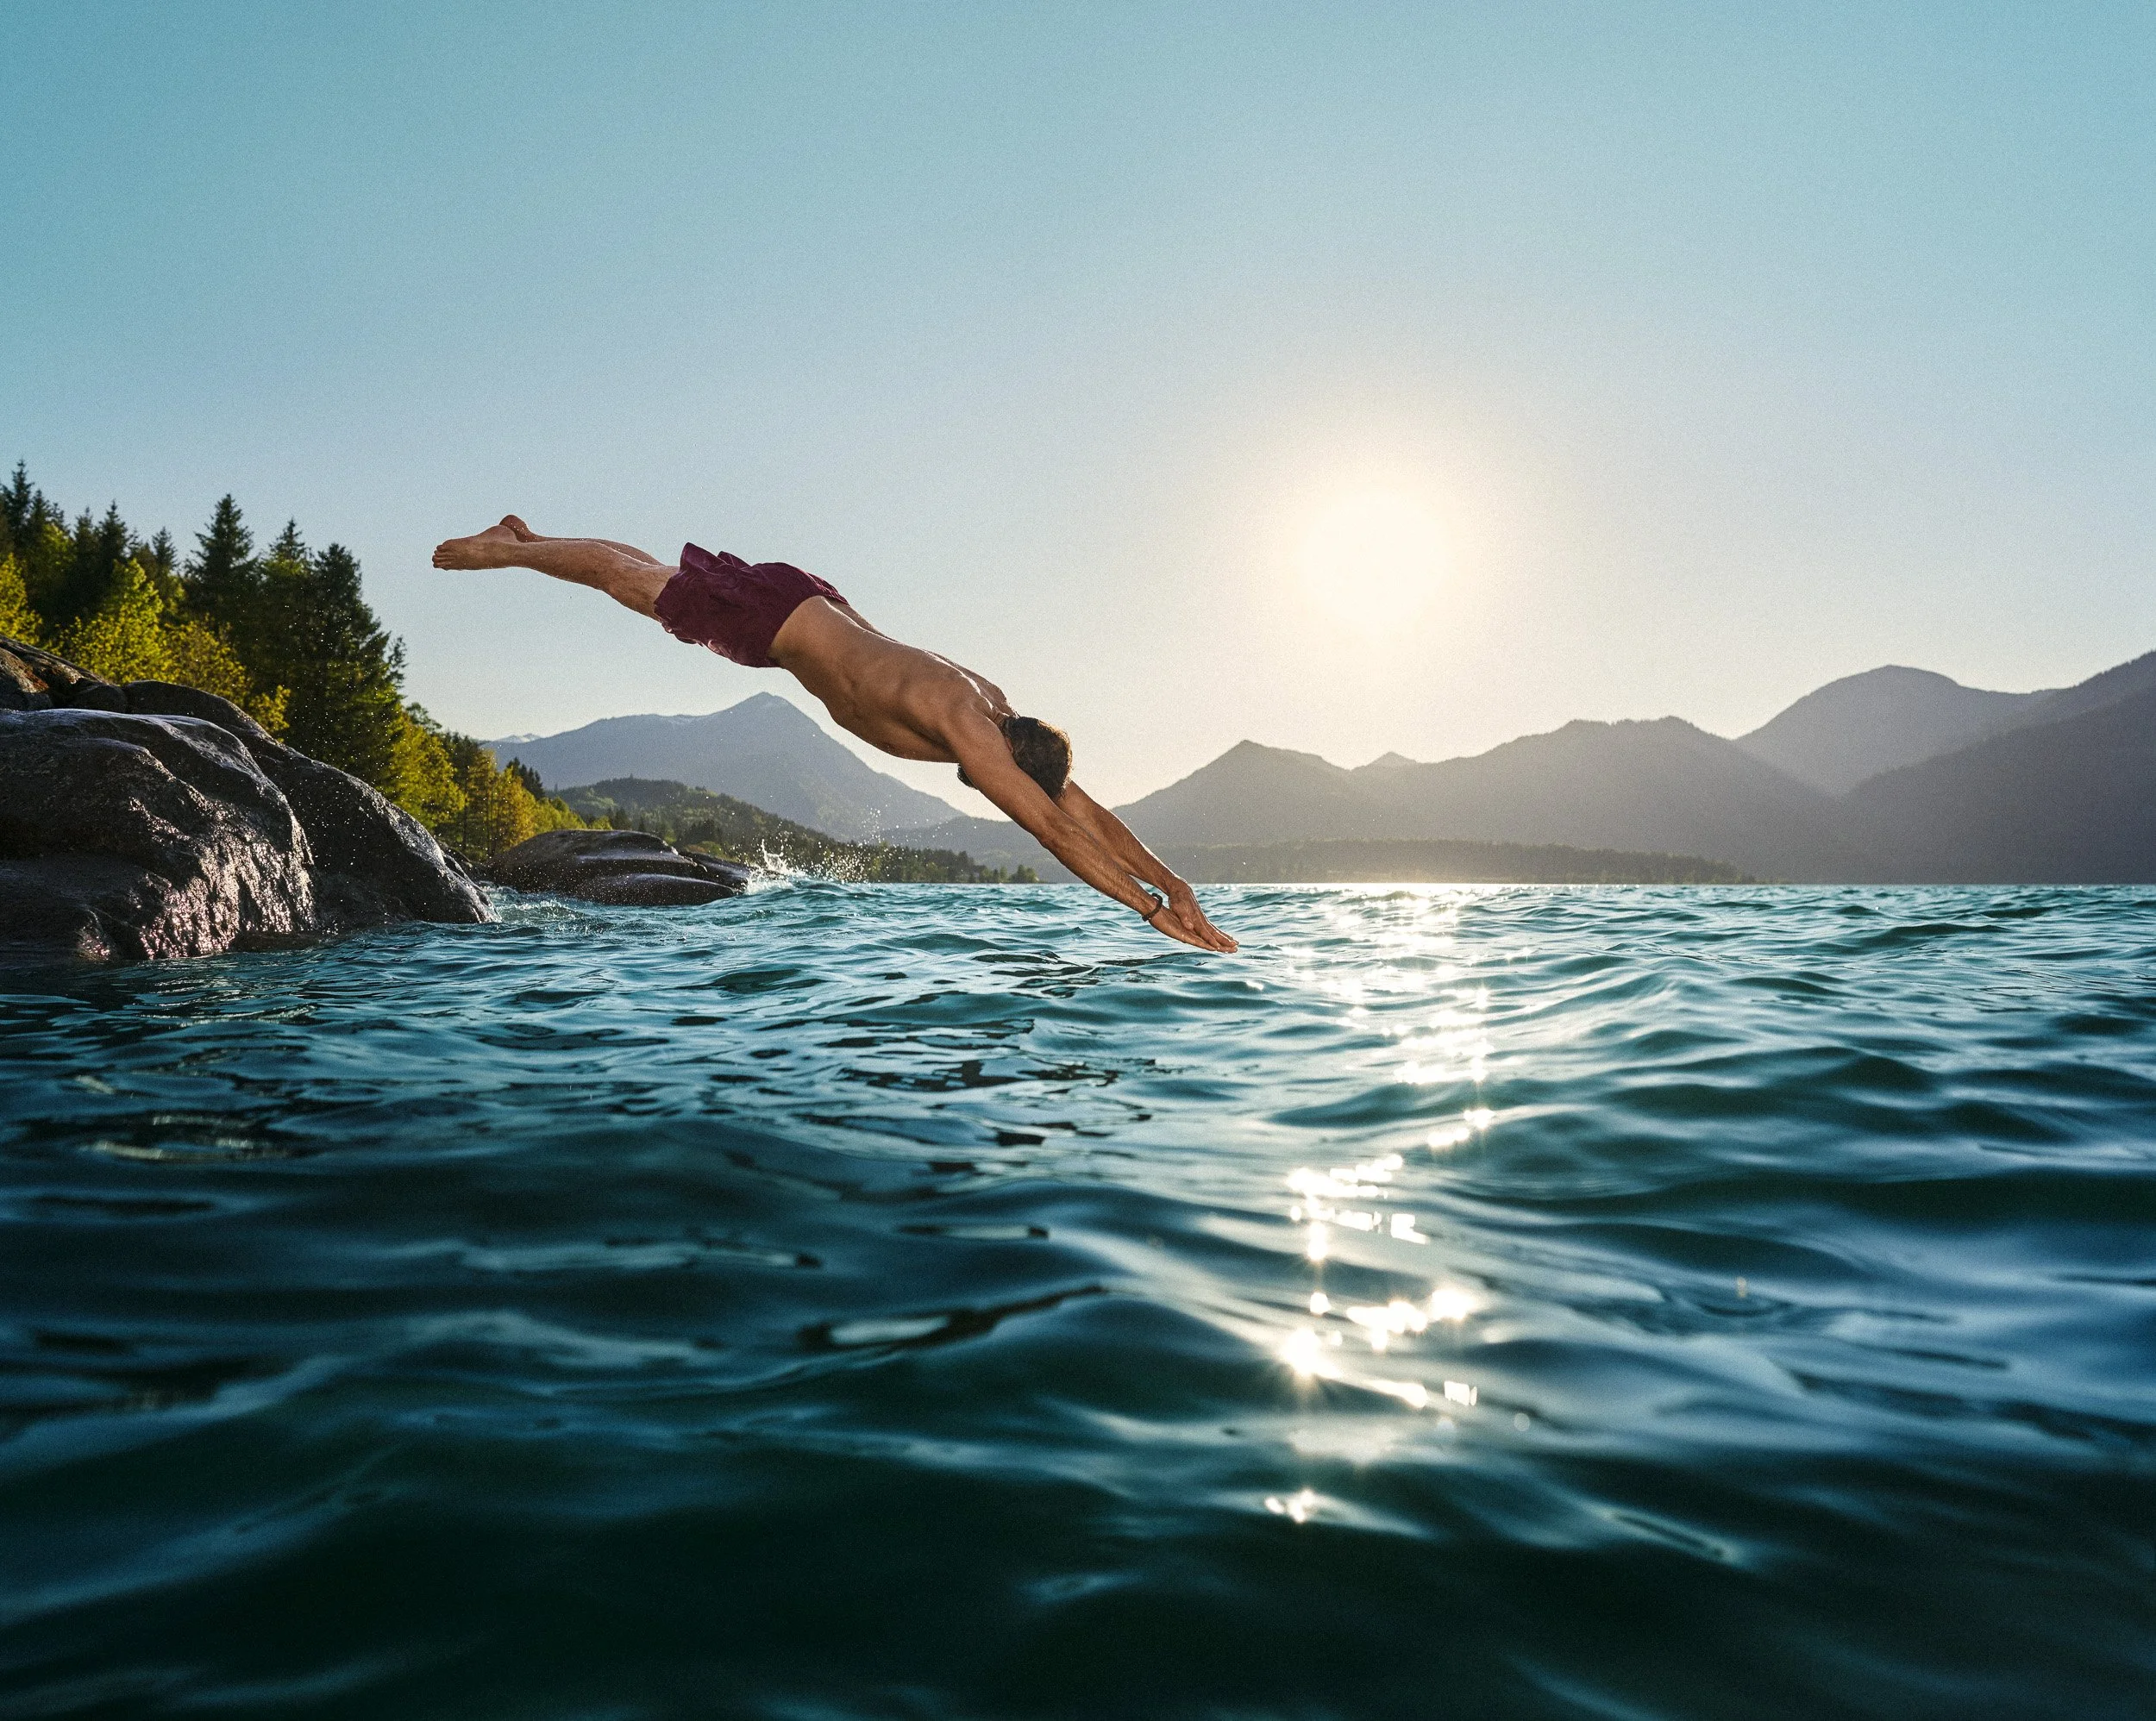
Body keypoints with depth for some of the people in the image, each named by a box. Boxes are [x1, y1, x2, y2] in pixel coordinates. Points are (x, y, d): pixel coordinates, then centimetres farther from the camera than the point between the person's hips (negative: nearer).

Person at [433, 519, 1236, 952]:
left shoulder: (999, 716, -12)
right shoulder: (970, 728, -35)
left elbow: (1087, 811, -9)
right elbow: (1051, 830, -41)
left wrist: (1174, 884, -14)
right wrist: (1152, 907, -41)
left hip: (812, 609, 7)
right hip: (773, 613, -7)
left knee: (653, 578, 25)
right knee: (637, 584, 14)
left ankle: (526, 534, 47)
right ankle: (510, 550, 37)